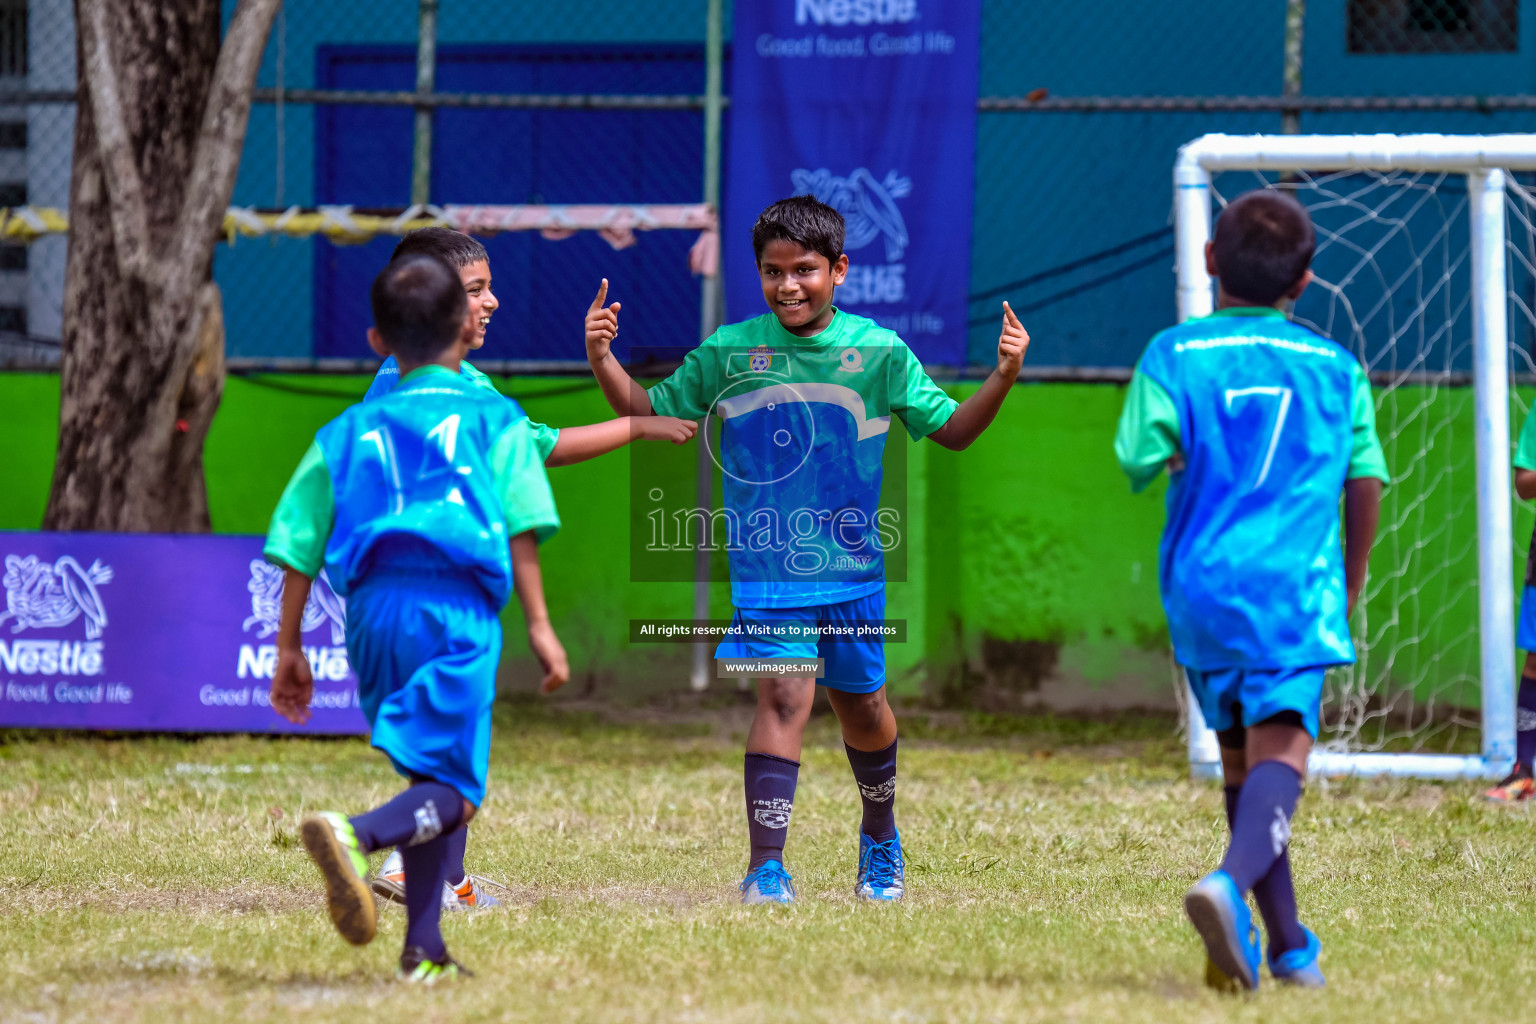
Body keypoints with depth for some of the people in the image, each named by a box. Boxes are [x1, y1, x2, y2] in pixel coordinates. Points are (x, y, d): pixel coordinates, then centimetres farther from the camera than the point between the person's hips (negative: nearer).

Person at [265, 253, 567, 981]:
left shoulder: (347, 433, 17)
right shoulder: (495, 422, 9)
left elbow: (298, 550, 13)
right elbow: (520, 531, -1)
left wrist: (289, 648, 17)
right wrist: (539, 625, 0)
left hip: (373, 610, 4)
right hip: (459, 606, -4)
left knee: (426, 780, 17)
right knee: (452, 791, -6)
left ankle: (424, 947, 11)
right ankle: (356, 835, -36)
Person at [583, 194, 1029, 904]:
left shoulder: (878, 353, -1)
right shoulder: (730, 351, -2)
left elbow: (950, 430, 6)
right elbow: (651, 413, 7)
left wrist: (1002, 379, -10)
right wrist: (602, 360, -8)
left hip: (854, 568, 2)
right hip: (768, 566, -2)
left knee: (861, 705, 16)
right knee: (783, 697, -17)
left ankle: (881, 838, 42)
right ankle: (767, 867, -18)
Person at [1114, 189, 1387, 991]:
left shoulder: (1176, 353, 4)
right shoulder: (1337, 367, 10)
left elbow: (1140, 458, -7)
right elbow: (1365, 484, 11)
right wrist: (1350, 587, 24)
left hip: (1202, 584, 1)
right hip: (1298, 587, -1)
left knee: (1239, 755, 16)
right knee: (1281, 746, -14)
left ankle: (1288, 942, 22)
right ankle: (1232, 881, -42)